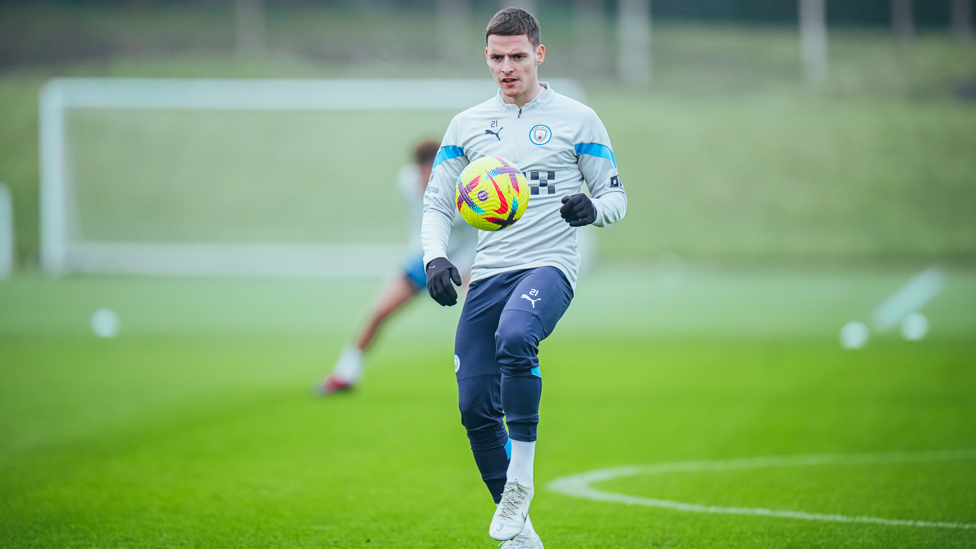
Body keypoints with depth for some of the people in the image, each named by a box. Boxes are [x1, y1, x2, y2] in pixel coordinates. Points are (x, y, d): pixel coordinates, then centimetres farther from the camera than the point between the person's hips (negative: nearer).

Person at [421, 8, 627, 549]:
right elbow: (436, 203, 16)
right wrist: (435, 258, -3)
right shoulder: (467, 125, 13)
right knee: (476, 407, -2)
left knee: (515, 337, -36)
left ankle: (520, 483, -28)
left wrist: (592, 209, -15)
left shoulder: (577, 119, 5)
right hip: (488, 274, 4)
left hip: (549, 265, -4)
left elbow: (616, 197, 8)